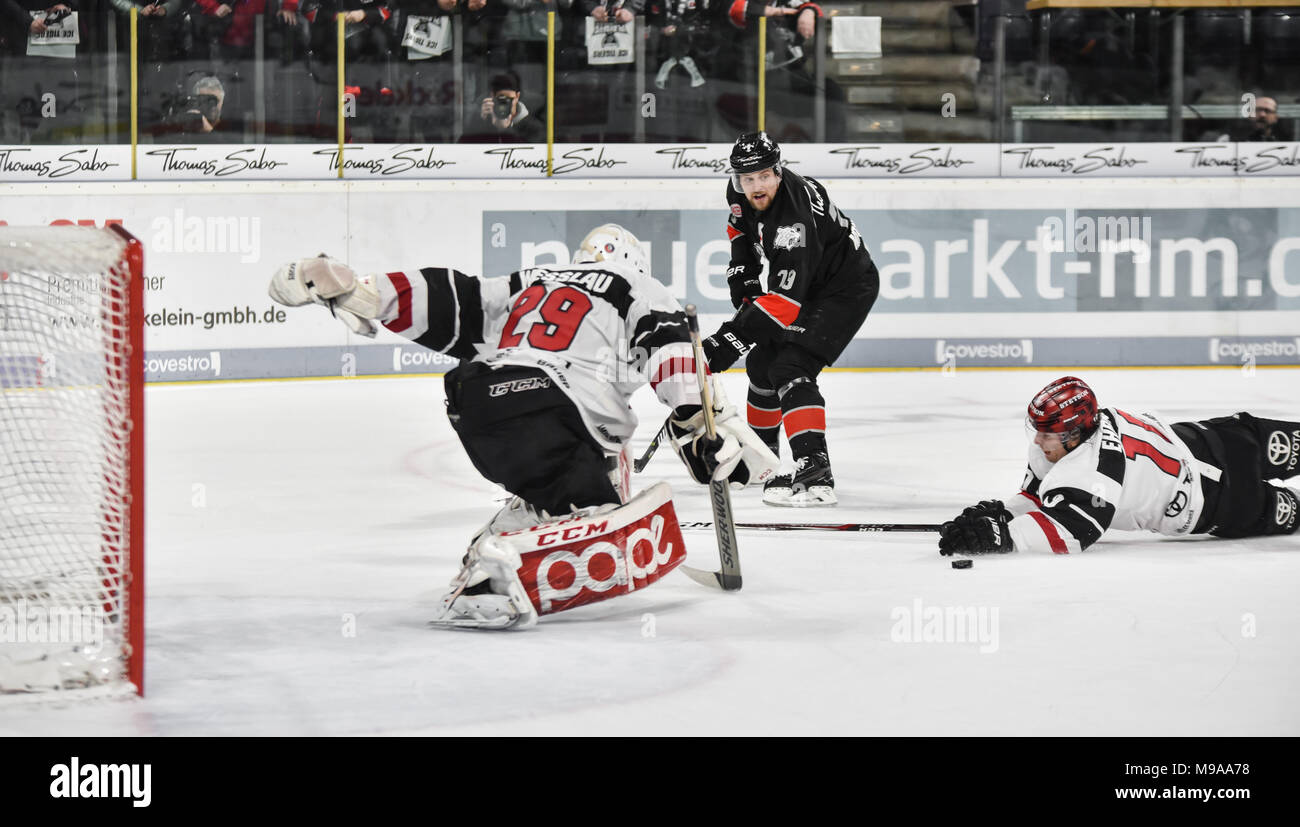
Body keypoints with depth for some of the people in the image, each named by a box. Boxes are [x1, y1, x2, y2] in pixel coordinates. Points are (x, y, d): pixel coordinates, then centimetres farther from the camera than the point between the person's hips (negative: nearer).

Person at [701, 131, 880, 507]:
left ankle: (815, 472, -35)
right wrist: (743, 272, 3)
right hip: (801, 283, 9)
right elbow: (741, 225, 15)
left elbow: (785, 300, -43)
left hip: (845, 289, -9)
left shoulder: (794, 219, -38)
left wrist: (730, 340, -47)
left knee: (790, 368, -24)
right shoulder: (741, 192, -12)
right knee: (763, 362, 18)